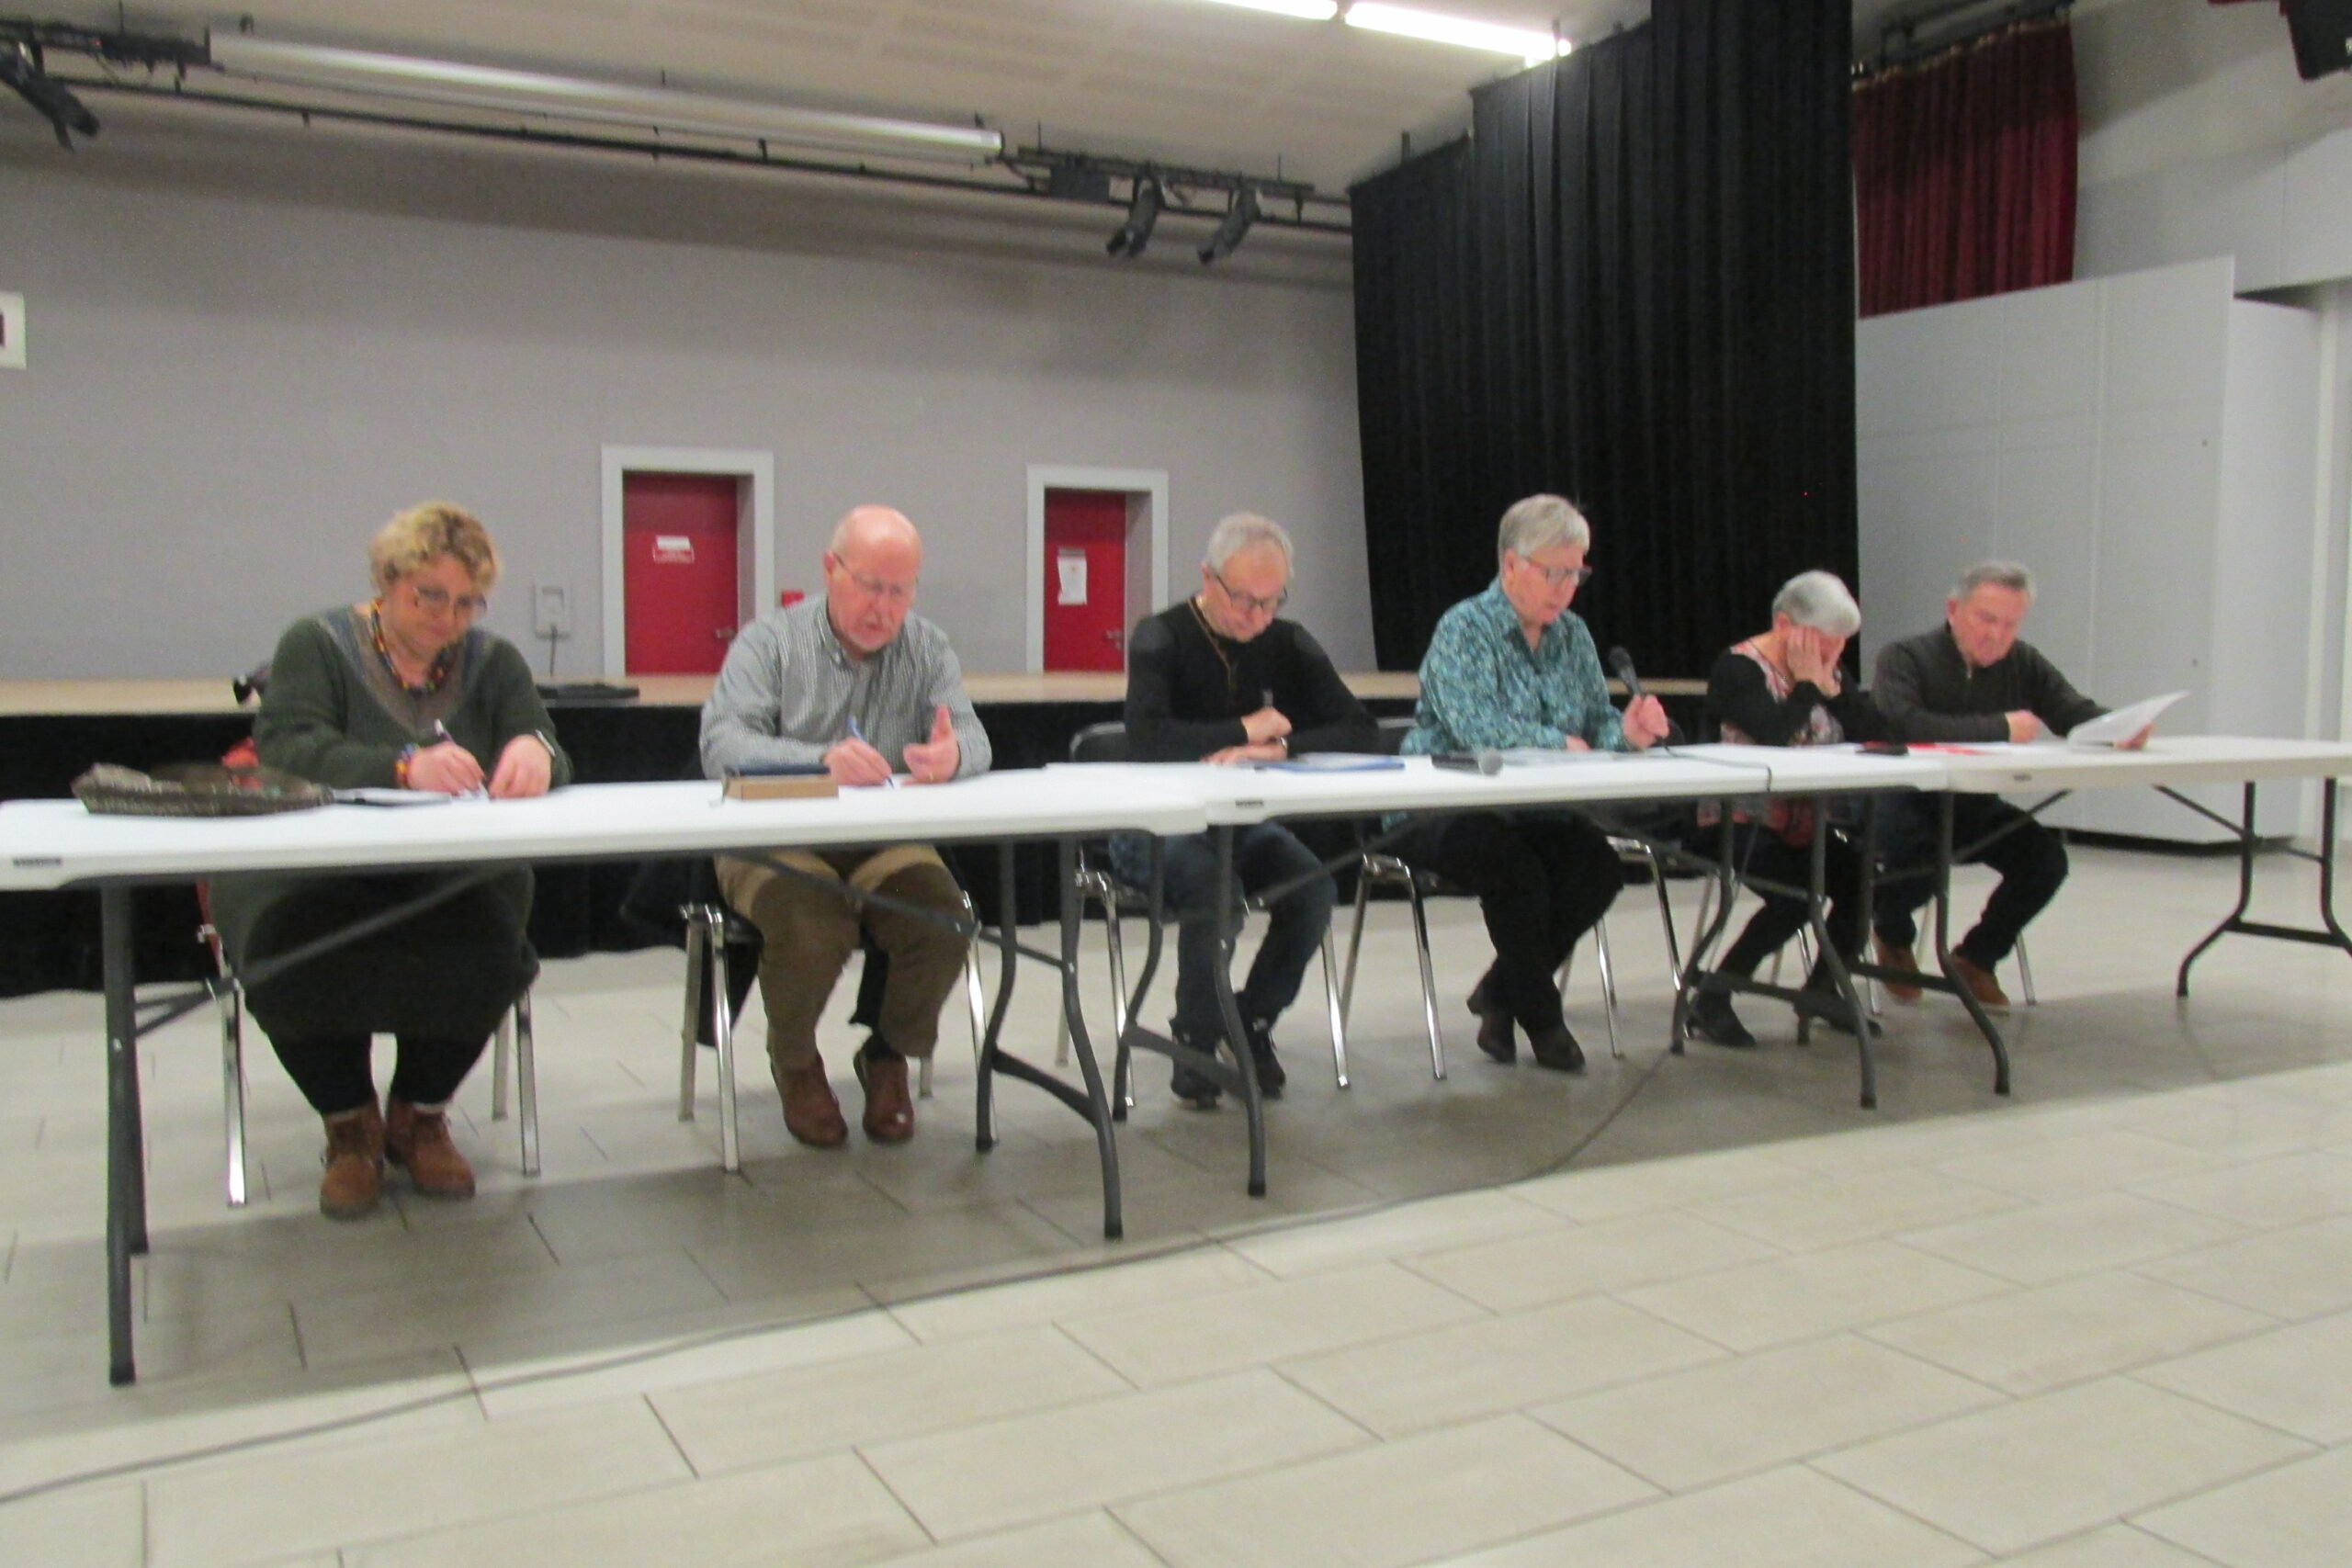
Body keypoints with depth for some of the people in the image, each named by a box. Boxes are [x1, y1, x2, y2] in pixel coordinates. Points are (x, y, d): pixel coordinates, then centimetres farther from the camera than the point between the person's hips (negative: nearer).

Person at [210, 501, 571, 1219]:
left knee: (488, 944, -31)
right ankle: (349, 1123, -2)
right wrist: (403, 767, -32)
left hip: (450, 878, 2)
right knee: (288, 949, -33)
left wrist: (536, 753, -27)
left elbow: (551, 760, 0)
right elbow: (286, 750, -13)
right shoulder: (316, 644, 5)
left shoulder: (493, 661, 13)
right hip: (312, 873, -1)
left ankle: (419, 1113, 0)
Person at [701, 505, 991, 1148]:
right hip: (776, 843, -3)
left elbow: (974, 740, -3)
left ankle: (889, 1055, 7)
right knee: (813, 930, -32)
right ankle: (794, 1062, 3)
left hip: (886, 845, 3)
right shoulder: (770, 642, -1)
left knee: (944, 921, -26)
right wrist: (821, 760, -35)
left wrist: (952, 755, -30)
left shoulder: (927, 648, 9)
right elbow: (722, 744, -16)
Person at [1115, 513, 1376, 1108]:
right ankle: (1197, 1042, -9)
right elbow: (1146, 739, -28)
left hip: (1246, 822, 4)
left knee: (1315, 887, -24)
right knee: (1210, 883, -34)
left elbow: (1362, 734, -6)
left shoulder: (1288, 645, 3)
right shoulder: (1160, 639, -10)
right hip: (1161, 824, -4)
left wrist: (1281, 747, -22)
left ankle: (1253, 1024, 2)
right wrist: (1246, 730, -19)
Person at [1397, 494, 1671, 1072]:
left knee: (1600, 865, -21)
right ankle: (1540, 1017, -7)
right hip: (1440, 813, -6)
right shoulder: (1463, 629, -11)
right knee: (1516, 869, -34)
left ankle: (1501, 992, 0)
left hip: (1532, 815, 6)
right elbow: (1475, 726, -27)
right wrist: (1561, 744, -21)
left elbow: (1597, 721, 5)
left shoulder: (1573, 634, 11)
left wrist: (1625, 733, -18)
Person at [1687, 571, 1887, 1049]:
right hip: (1740, 824, -7)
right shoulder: (1739, 667, -9)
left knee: (1862, 878, -14)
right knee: (1798, 893, -27)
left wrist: (1828, 682, -10)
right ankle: (1710, 1003, -13)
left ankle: (1822, 989, 10)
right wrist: (1807, 681, -14)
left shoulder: (1827, 671, 12)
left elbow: (1874, 734, -1)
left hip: (1805, 825, 7)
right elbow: (1774, 733, -27)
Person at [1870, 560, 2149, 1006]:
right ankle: (1892, 935, 5)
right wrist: (2001, 728, -30)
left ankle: (1976, 957, 9)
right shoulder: (1904, 658, -14)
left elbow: (2078, 714, -4)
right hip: (1906, 805, -5)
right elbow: (1904, 725, -32)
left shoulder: (2024, 664, 5)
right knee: (1922, 858, -34)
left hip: (1974, 807, 5)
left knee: (2046, 856, -17)